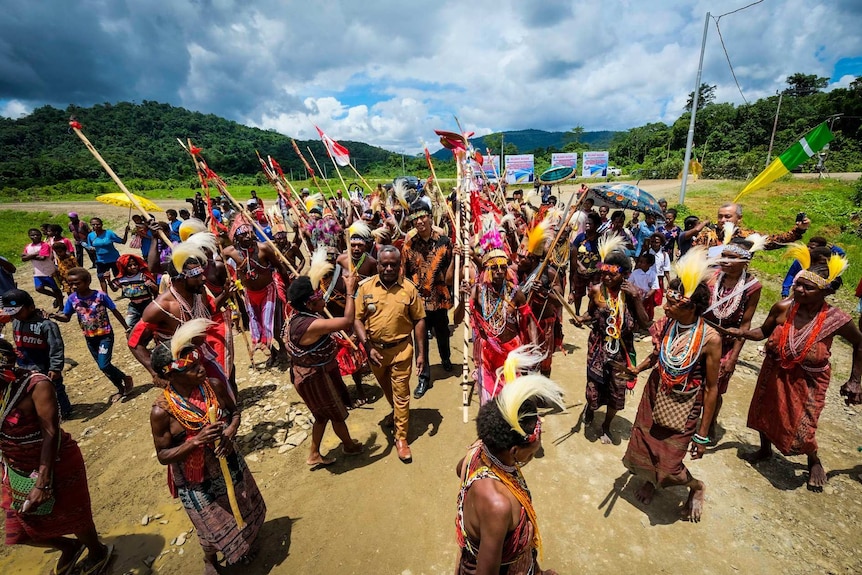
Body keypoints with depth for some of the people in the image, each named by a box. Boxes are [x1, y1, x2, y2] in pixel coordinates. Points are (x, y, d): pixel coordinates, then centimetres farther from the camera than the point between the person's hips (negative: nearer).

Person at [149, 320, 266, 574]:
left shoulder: (214, 385, -19)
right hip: (196, 481, -4)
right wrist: (196, 441, -33)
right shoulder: (162, 411, -27)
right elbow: (163, 456, -17)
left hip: (229, 466, 4)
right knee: (213, 526, 21)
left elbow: (235, 412, -2)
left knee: (244, 510, 27)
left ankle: (243, 547, 61)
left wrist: (230, 432, -22)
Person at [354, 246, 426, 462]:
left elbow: (419, 321, -5)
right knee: (386, 388, 25)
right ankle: (396, 412, 54)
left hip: (401, 349, -3)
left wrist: (421, 353, -6)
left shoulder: (409, 289, -10)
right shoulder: (366, 287, -8)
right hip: (375, 349, 3)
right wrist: (368, 347, -15)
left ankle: (401, 438, 22)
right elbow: (357, 319, -5)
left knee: (401, 393, 5)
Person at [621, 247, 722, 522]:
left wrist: (703, 434, -9)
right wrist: (638, 368, -10)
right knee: (642, 447, 16)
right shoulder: (666, 324, -12)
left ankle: (696, 487, 39)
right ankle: (650, 480, 51)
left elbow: (711, 388, -14)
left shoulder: (710, 339, -23)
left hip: (683, 407, -4)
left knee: (667, 463, 2)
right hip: (654, 395, 4)